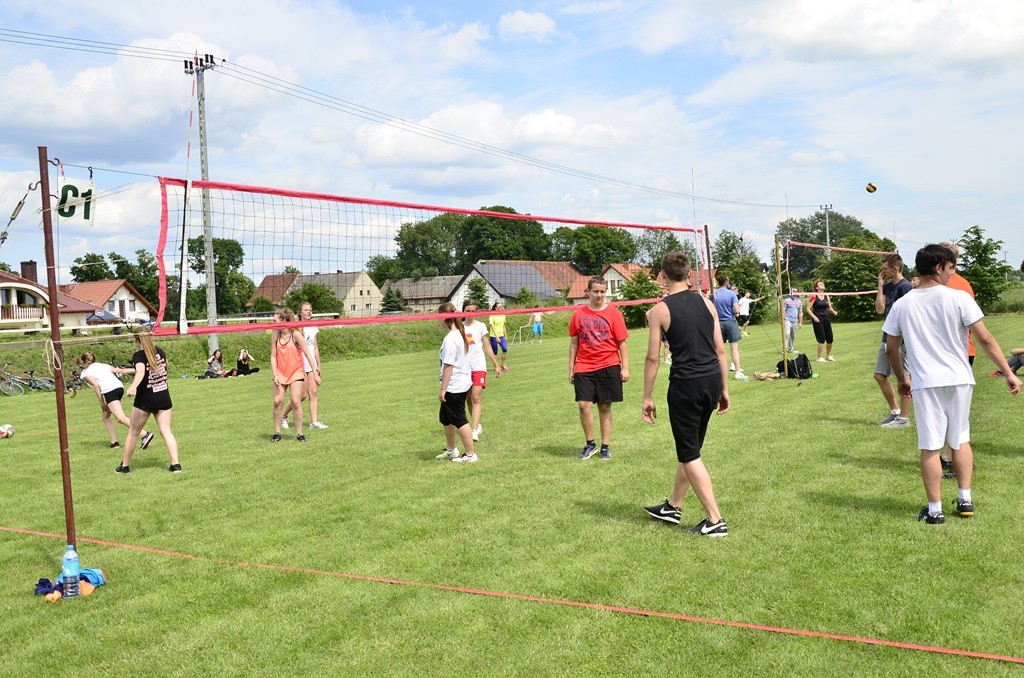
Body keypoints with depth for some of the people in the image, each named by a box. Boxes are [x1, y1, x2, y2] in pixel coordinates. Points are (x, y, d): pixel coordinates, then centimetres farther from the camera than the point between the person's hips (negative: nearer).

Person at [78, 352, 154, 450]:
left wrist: (102, 403, 0)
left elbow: (95, 385, -2)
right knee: (105, 415, 23)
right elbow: (121, 370, 21)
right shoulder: (102, 365, 29)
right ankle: (114, 442, 15)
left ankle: (145, 435, -34)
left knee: (121, 418, -17)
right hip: (119, 387, 8)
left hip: (109, 391, -8)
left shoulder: (84, 373, 14)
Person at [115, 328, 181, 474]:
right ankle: (175, 463, -10)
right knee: (166, 431, 2)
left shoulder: (139, 355, -11)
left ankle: (125, 465, 20)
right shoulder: (160, 351, 5)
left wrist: (133, 386, -48)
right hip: (164, 397, 4)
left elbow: (141, 371, -31)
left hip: (145, 400, -4)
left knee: (133, 432, 11)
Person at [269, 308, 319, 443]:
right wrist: (275, 375, -8)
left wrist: (315, 374, -15)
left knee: (296, 402, -9)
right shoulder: (275, 335, -3)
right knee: (277, 401, -5)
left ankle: (299, 433, 2)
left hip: (296, 372, -3)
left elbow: (308, 354, -12)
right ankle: (277, 433, 8)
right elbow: (273, 356, 1)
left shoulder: (296, 334, -14)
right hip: (280, 373, 3)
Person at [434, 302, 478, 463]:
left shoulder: (450, 339, -21)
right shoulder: (462, 333, 9)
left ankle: (470, 454, 8)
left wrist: (442, 389, -17)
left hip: (454, 387, -10)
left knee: (459, 421, 0)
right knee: (445, 417, 22)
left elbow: (448, 366, -22)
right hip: (463, 382, 10)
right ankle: (451, 449, 35)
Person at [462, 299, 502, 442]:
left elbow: (487, 347, 6)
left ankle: (474, 431, -18)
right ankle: (477, 425, 28)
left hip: (478, 367, -2)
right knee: (469, 400, 11)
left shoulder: (480, 326, 1)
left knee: (476, 399, -12)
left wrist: (496, 365, 5)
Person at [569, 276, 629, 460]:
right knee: (584, 405, -8)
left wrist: (625, 367, -4)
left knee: (605, 406, 5)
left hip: (608, 367, -1)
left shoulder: (613, 313, 0)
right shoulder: (579, 315, 6)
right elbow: (574, 343, 11)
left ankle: (605, 446, 17)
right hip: (584, 368, 1)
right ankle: (590, 444, 11)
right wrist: (571, 368, 9)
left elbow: (622, 342, 1)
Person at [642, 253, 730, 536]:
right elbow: (720, 350, 8)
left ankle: (715, 521, 6)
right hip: (713, 380, 6)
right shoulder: (706, 303, 6)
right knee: (689, 448, 20)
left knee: (689, 455, 6)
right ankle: (673, 506, 35)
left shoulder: (659, 311, -7)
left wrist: (647, 398, 2)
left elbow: (652, 359, -6)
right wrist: (724, 390, 16)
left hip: (686, 384, -6)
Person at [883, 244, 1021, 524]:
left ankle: (935, 510, 8)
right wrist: (1009, 373, -2)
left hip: (925, 383, 0)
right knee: (960, 440, 18)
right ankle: (965, 499, 22)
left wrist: (901, 378, 22)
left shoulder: (901, 305, 1)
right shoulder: (959, 298, -7)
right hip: (959, 380, 0)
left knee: (930, 448, 3)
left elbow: (892, 348, 8)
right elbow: (985, 339, -8)